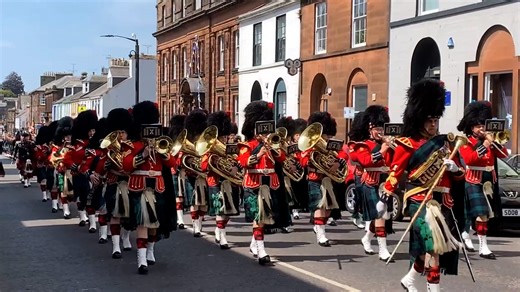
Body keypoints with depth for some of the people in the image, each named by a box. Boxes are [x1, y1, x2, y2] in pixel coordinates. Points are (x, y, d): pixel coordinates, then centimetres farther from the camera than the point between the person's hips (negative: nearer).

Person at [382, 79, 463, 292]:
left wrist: (454, 168, -6)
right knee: (434, 243, -16)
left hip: (442, 201, 6)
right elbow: (395, 173, -5)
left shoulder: (444, 143, 13)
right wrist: (384, 199, -10)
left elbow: (460, 174, 17)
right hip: (420, 201, -6)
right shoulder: (408, 144, -4)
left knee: (426, 247, 11)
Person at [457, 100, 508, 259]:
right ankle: (483, 247, -15)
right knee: (482, 214, -16)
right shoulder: (466, 142, -6)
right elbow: (469, 159, -22)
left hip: (489, 182, 7)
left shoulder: (489, 141, 13)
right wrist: (484, 146, -24)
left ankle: (466, 233, 34)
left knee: (486, 214, 14)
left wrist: (494, 142, -9)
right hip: (474, 182, -7)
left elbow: (504, 155, 4)